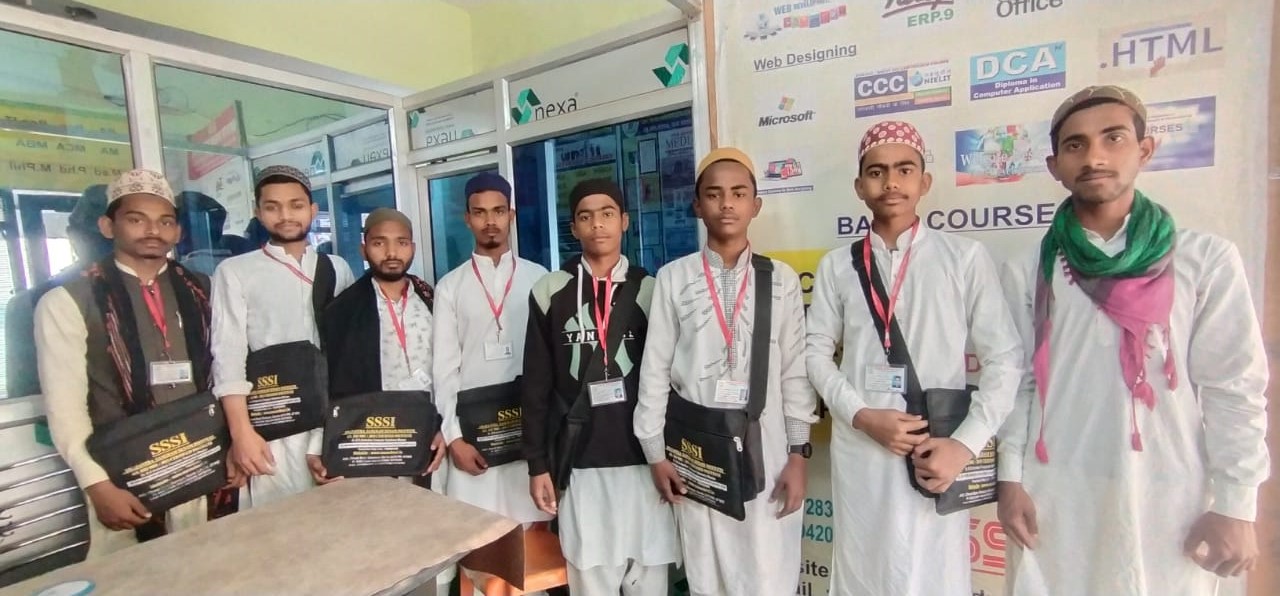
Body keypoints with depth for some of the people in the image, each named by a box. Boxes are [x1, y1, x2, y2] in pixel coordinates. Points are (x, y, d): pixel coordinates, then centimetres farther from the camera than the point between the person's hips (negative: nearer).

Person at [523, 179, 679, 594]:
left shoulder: (649, 290, 2)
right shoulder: (550, 292, 1)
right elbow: (536, 385, 3)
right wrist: (537, 464, 1)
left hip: (643, 458, 1)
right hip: (580, 463, 0)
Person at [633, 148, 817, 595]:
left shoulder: (782, 278, 1)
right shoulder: (673, 278, -1)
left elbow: (796, 370, 1)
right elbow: (655, 368, 1)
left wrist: (798, 454, -1)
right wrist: (655, 453, 1)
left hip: (764, 448, 0)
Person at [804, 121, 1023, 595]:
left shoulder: (965, 257, -2)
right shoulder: (837, 265, 4)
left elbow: (1005, 360, -2)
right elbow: (816, 350, 4)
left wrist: (965, 444, -10)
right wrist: (862, 415, -9)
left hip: (936, 453, -1)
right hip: (858, 449, 2)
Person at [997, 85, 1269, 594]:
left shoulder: (1207, 260, -1)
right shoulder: (1027, 272, 1)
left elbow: (1235, 389, -1)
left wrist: (1236, 505, -2)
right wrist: (1010, 479, -1)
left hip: (1167, 504, 0)